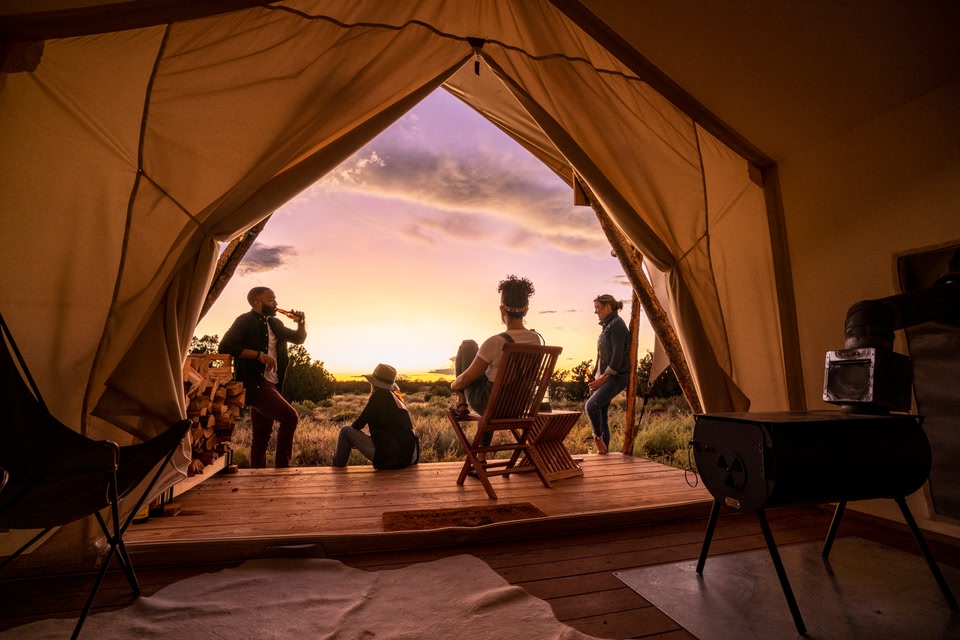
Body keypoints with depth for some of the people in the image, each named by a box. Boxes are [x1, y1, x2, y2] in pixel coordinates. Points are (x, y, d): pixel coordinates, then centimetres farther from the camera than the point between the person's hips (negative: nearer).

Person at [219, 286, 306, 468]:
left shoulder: (275, 324, 16)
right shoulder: (245, 321, -6)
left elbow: (298, 339, 23)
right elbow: (225, 347, -17)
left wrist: (301, 323, 3)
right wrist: (260, 355, -22)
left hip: (271, 384, 8)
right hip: (255, 384, -8)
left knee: (263, 434, 9)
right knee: (290, 417, -18)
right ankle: (281, 469, -9)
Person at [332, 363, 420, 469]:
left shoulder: (378, 395, -5)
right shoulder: (397, 399, 15)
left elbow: (358, 425, -1)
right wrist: (357, 440, 29)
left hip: (388, 458, -8)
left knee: (346, 430, 5)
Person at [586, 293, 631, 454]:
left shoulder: (617, 324, -11)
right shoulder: (607, 325, 17)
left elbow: (618, 355, -19)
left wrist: (603, 377, -17)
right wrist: (595, 377, 14)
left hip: (616, 376, -10)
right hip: (605, 377, 10)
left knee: (591, 405, -24)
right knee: (600, 414, 9)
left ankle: (598, 437, -2)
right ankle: (602, 450, 17)